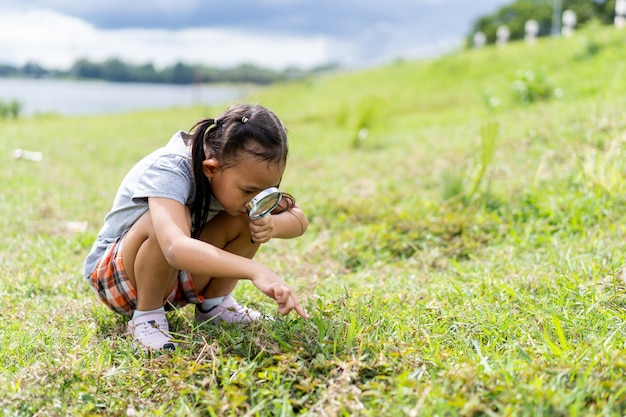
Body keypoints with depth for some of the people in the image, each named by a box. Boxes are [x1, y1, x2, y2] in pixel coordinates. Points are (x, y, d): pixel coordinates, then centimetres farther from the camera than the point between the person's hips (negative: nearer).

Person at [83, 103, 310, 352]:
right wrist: (255, 271, -61)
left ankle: (213, 304, 0)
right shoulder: (168, 171, -34)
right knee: (168, 221, -37)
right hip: (112, 274, -6)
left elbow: (298, 219, -10)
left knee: (248, 220, -16)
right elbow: (176, 248, -53)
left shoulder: (237, 169, -13)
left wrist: (272, 225, -33)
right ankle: (146, 316, -17)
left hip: (178, 276, 6)